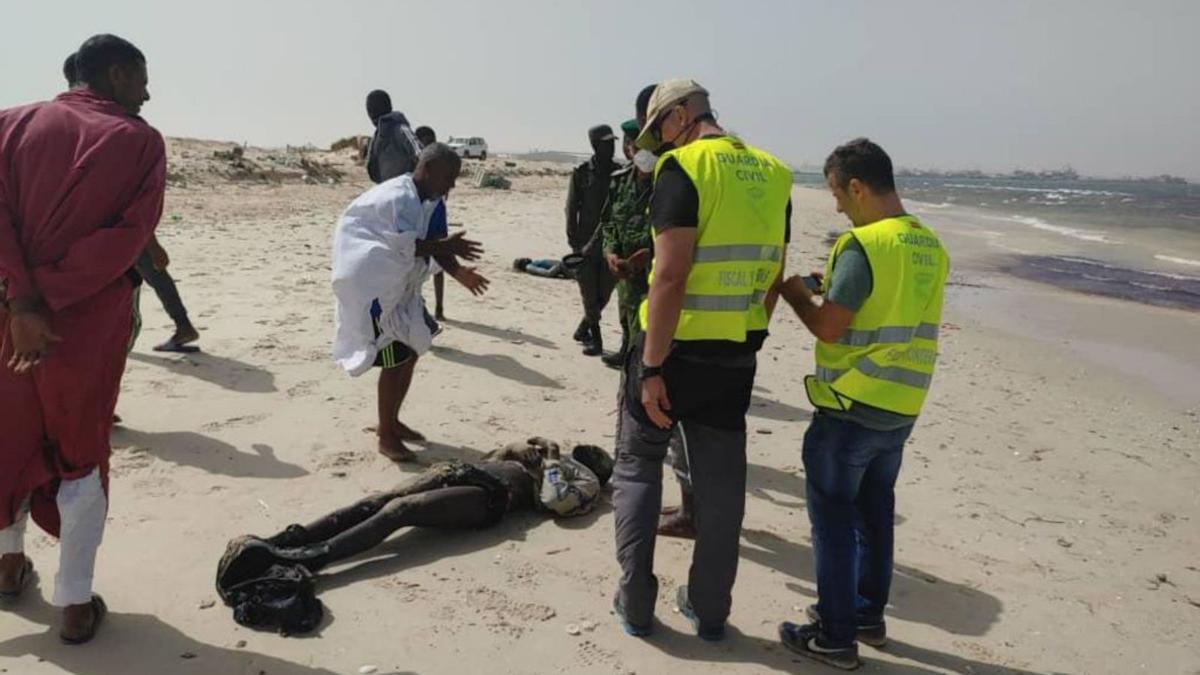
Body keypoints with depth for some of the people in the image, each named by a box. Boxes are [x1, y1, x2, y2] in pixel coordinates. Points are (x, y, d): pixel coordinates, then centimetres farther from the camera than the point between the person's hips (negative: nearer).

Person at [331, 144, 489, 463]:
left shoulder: (424, 199, 8)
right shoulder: (397, 198, -23)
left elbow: (426, 241, 5)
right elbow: (407, 245, -29)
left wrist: (457, 272, -8)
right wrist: (445, 247, -23)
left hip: (397, 286, 10)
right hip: (372, 286, -10)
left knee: (410, 352, 15)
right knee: (396, 359, -8)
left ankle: (391, 421, 32)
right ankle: (386, 437, 5)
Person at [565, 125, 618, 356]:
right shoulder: (582, 172, -2)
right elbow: (572, 208, -2)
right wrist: (573, 242, -7)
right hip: (587, 242, -3)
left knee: (604, 293, 8)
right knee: (590, 295, 0)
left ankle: (583, 330, 29)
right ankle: (595, 340, 8)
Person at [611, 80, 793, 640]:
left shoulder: (683, 167, -13)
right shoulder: (773, 174, 8)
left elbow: (671, 273, -21)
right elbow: (774, 276, 11)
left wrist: (651, 367, -19)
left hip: (676, 347, -5)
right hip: (737, 356, 6)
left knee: (638, 467, 13)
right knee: (721, 481, 14)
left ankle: (636, 604, 18)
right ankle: (710, 609, 26)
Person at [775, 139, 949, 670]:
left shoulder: (862, 245, -19)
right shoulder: (929, 245, 6)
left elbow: (828, 328, -17)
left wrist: (795, 293, 1)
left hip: (851, 408, -8)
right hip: (901, 408, 8)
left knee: (833, 517, 4)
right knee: (874, 511, 20)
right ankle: (867, 614, 33)